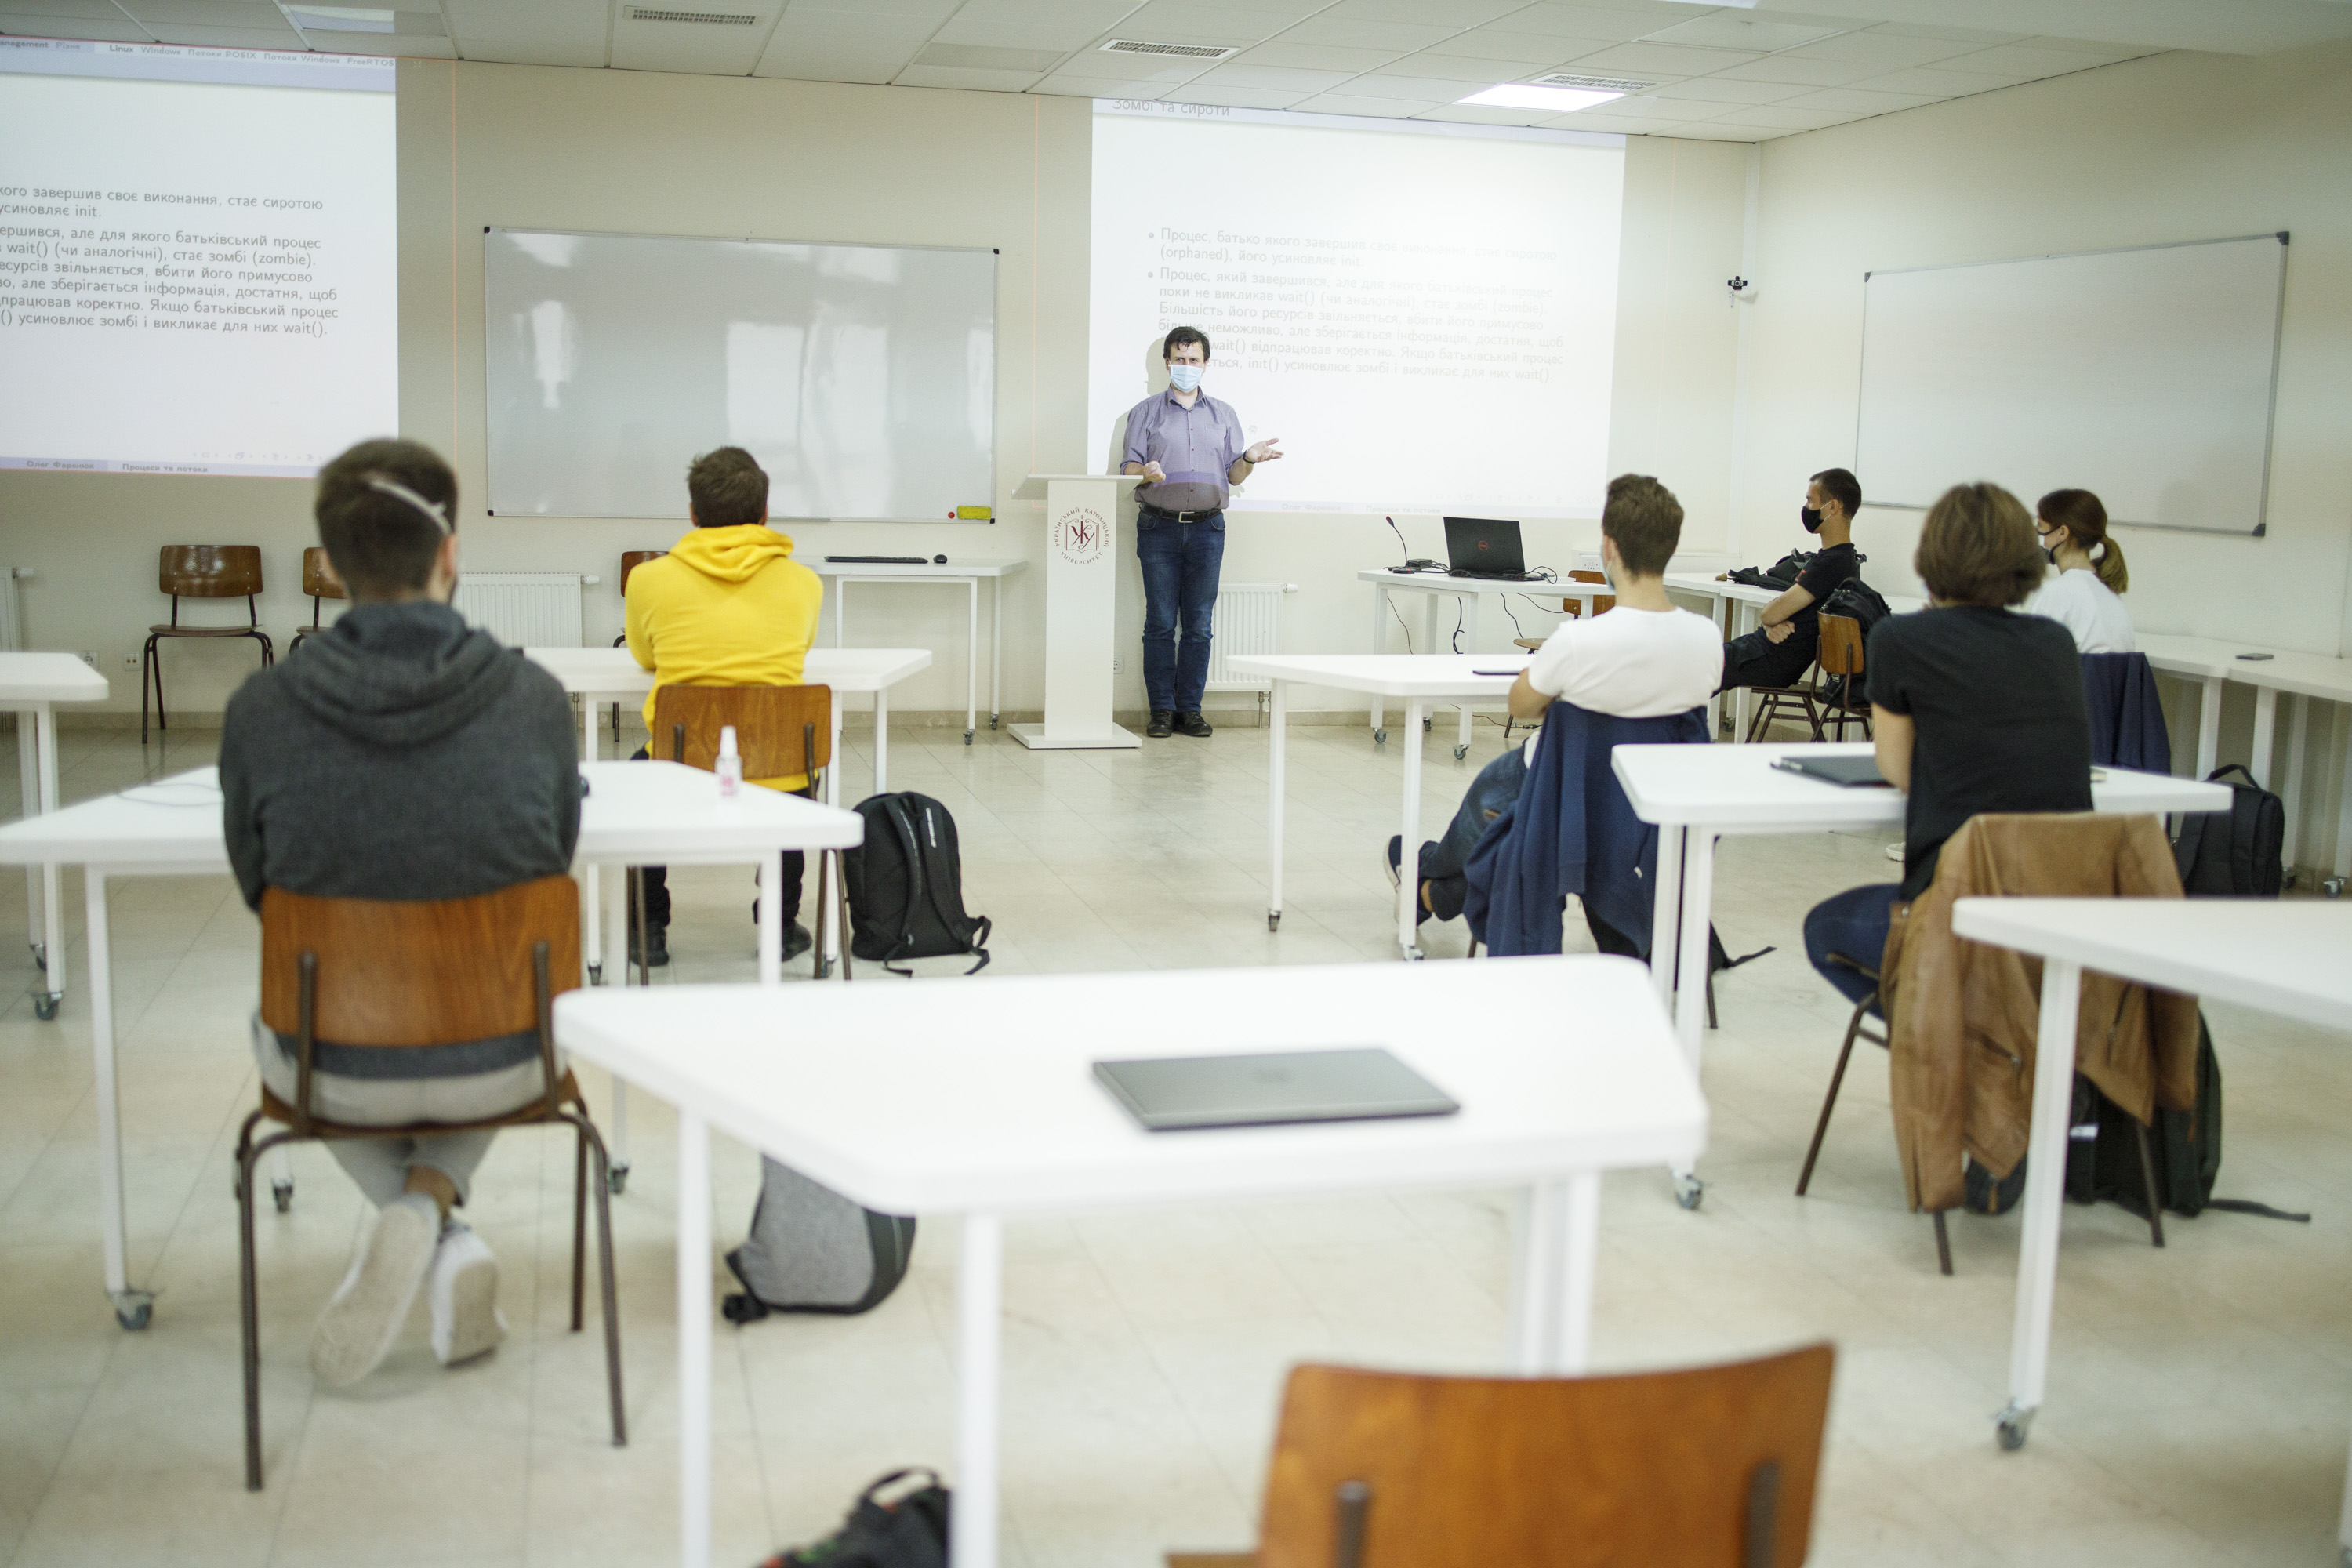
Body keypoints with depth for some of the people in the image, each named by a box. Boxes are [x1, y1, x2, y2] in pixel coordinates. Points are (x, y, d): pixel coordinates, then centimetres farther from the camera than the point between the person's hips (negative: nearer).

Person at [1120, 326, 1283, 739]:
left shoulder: (1224, 415, 17)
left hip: (1207, 528, 2)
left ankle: (1190, 709, 7)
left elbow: (1233, 476, 14)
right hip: (1160, 527, -2)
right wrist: (1146, 472, -18)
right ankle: (1162, 710, 3)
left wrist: (1249, 459, -8)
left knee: (1199, 624, 1)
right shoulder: (1146, 412, 11)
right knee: (1160, 623, -3)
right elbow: (1129, 466, 5)